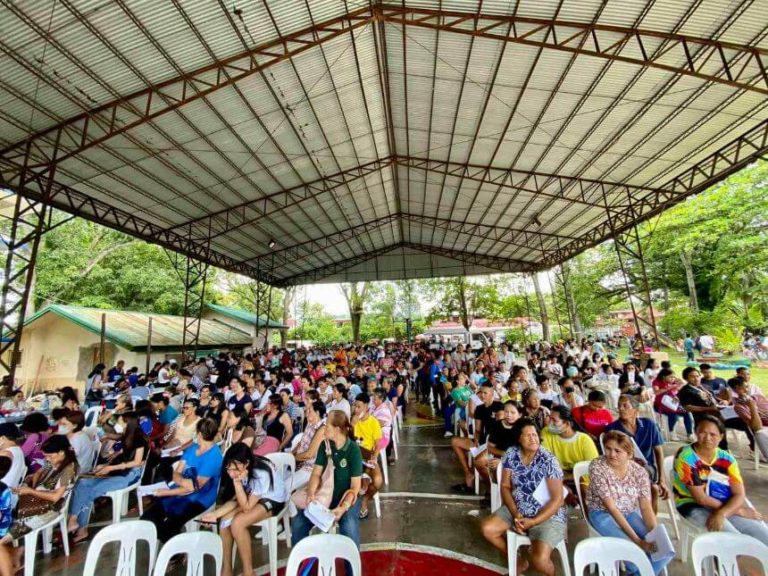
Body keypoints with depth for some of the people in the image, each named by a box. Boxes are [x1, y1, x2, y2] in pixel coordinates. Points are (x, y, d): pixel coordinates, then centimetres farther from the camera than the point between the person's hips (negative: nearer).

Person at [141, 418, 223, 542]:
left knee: (168, 526, -25)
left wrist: (168, 492, -11)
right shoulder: (192, 448, 6)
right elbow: (176, 474, 3)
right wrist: (183, 481, -19)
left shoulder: (213, 456, -20)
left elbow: (195, 487, -19)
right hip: (180, 492, 7)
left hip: (198, 499, -7)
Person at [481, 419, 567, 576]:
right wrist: (515, 514, -15)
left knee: (539, 560, -23)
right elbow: (505, 486, -2)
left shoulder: (548, 461, -20)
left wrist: (533, 522, -20)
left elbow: (557, 499, -17)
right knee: (488, 529, -8)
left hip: (547, 515, -4)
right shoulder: (511, 454, -8)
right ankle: (519, 562, 20)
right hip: (517, 509, 4)